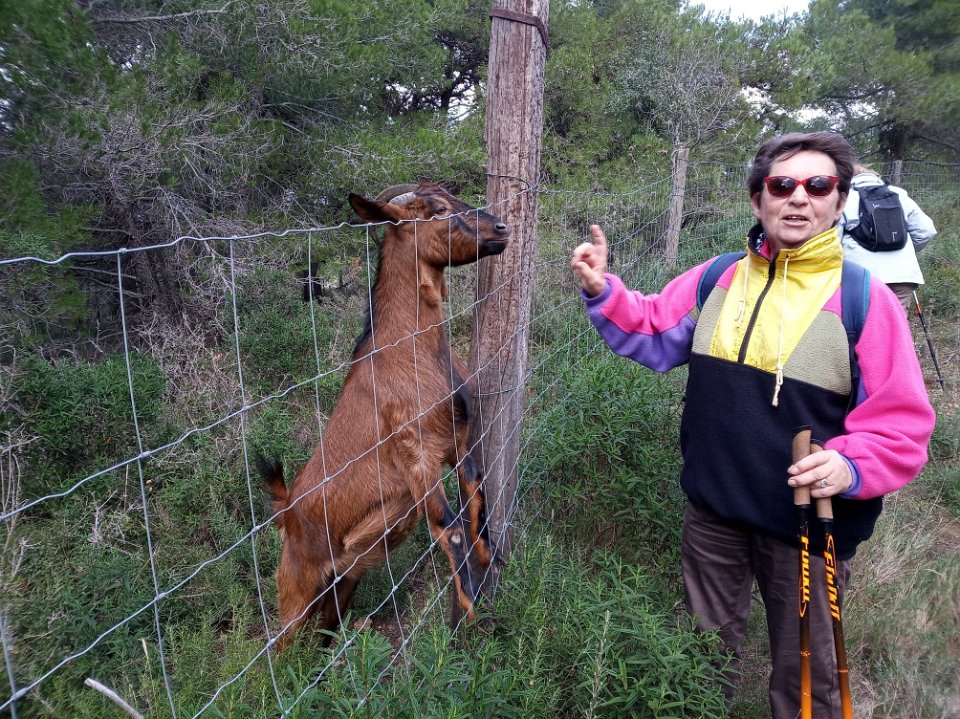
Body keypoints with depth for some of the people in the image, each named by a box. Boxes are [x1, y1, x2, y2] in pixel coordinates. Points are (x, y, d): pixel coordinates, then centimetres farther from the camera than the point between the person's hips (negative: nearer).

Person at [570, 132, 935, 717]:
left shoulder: (864, 298, -13)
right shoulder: (716, 281, -2)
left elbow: (903, 422, -12)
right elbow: (652, 335, 6)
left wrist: (852, 466, -29)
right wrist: (603, 291, -8)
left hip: (809, 524, -3)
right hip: (712, 513, 3)